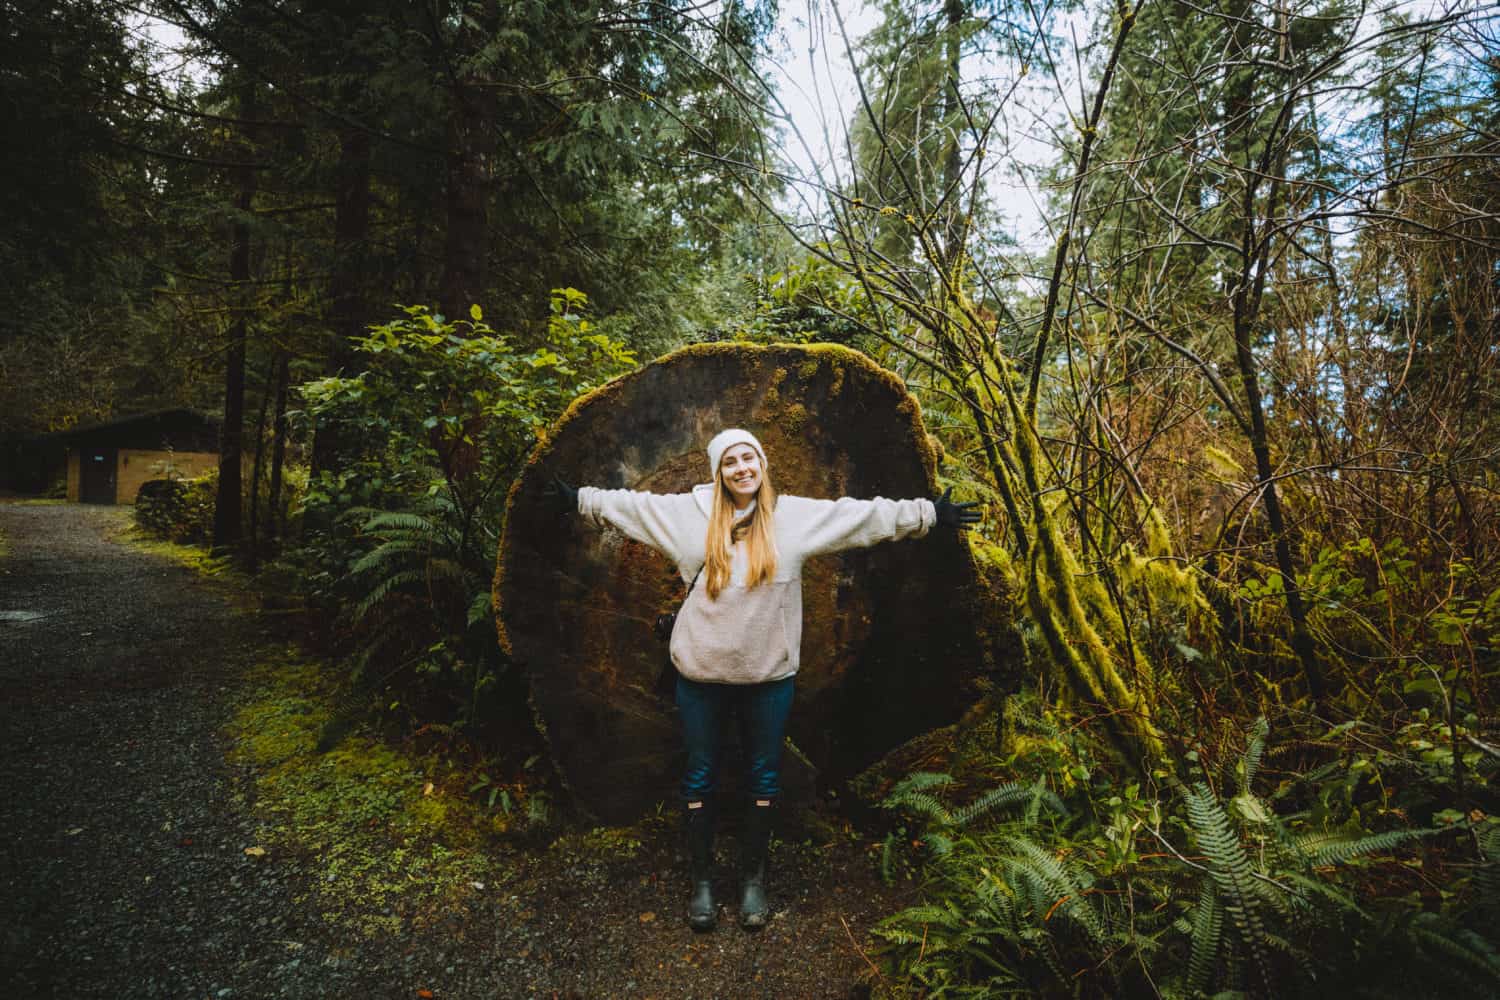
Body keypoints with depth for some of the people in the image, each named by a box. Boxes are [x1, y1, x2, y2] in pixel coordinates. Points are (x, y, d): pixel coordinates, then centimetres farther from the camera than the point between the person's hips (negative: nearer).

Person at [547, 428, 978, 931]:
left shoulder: (797, 516, -2)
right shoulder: (688, 512, -1)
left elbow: (866, 513, 0)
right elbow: (631, 504, 8)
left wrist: (930, 513, 1)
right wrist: (580, 499, 11)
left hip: (768, 674, 1)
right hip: (702, 673, 0)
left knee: (764, 777, 14)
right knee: (700, 776, 12)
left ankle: (753, 877, 34)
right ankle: (702, 879, 31)